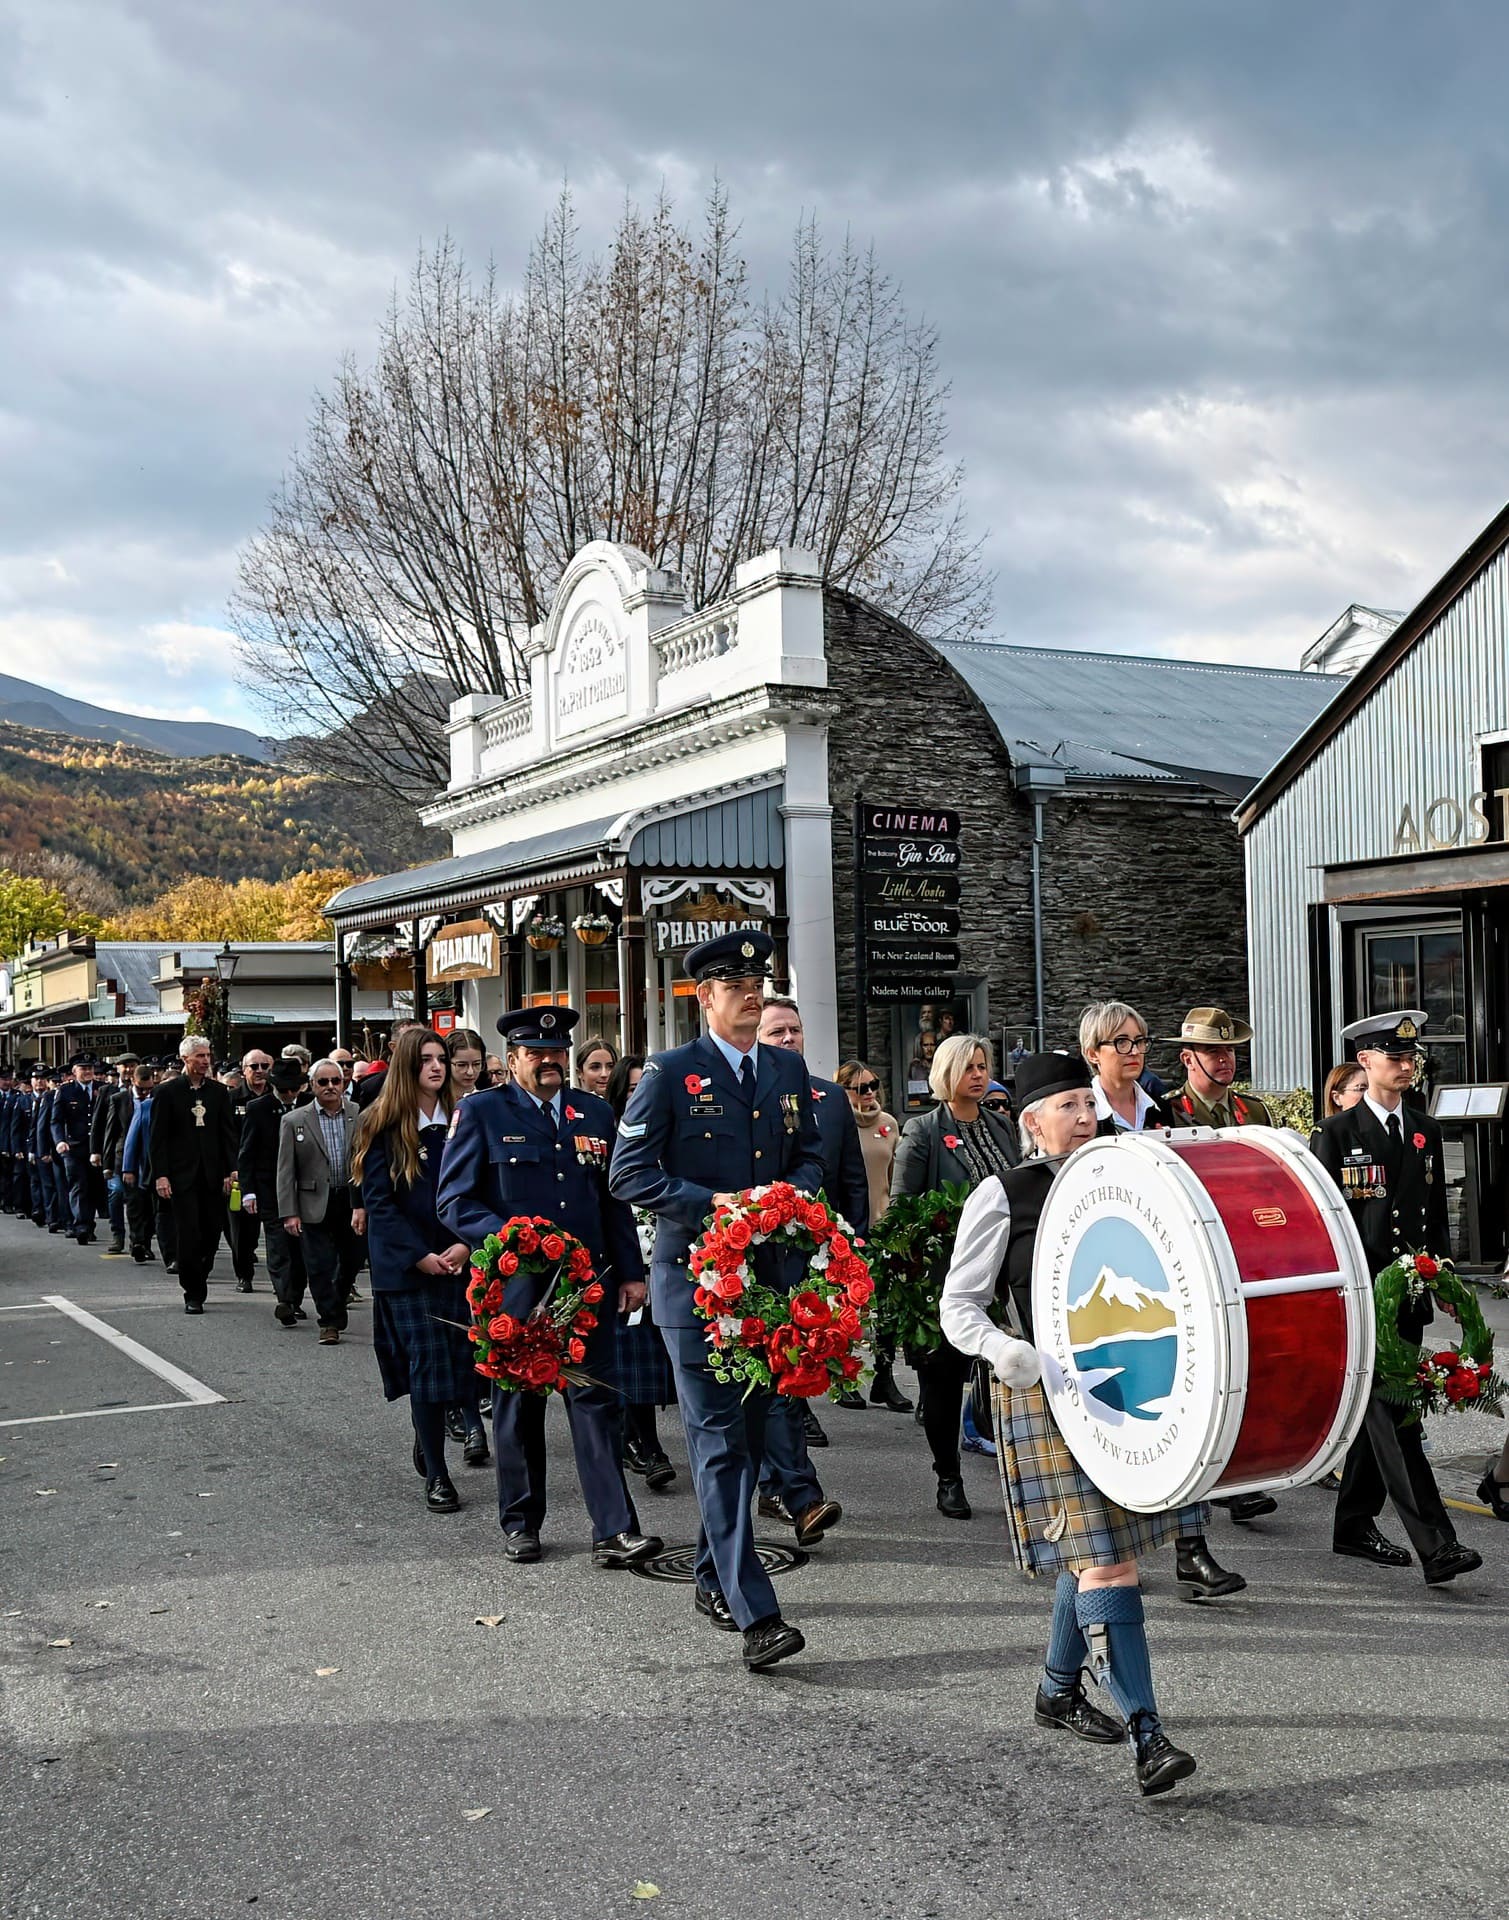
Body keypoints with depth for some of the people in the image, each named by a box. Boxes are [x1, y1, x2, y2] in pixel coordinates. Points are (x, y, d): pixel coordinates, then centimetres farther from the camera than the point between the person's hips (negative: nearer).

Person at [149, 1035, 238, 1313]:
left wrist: (231, 1170, -2)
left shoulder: (218, 1091, 9)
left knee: (211, 1234, 5)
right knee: (189, 1235, -6)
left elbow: (228, 1134, 9)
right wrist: (160, 1175, -9)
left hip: (213, 1175, 3)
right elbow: (158, 1138, -1)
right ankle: (193, 1293, 2)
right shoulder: (167, 1092, 0)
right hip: (182, 1175, -3)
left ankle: (198, 1282, 25)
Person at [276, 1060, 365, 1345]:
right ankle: (329, 1321, 9)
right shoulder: (293, 1121, 1)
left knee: (351, 1262, 12)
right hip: (315, 1206, -1)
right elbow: (286, 1171, 1)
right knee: (320, 1266, -2)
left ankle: (334, 1308, 36)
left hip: (354, 1203, 1)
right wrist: (289, 1213, -6)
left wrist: (363, 1205, -7)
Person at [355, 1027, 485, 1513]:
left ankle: (471, 1419, 27)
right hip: (407, 1266, -2)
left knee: (467, 1353, -5)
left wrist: (465, 1245, -8)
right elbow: (378, 1201, -5)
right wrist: (420, 1256, -12)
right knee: (427, 1360, -5)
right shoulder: (383, 1127, 0)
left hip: (460, 1259, 3)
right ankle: (435, 1474, 6)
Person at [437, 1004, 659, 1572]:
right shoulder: (481, 1112, 0)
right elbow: (454, 1202, -4)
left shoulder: (595, 1113, 12)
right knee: (518, 1404, 10)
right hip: (513, 1286, -2)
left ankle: (614, 1532, 0)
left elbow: (616, 1200, 15)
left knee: (598, 1401, -2)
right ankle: (520, 1522, 26)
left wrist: (630, 1272, 9)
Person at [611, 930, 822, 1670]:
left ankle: (714, 1579, 31)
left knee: (748, 1434, 14)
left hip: (769, 1276, 6)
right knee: (720, 1442, -8)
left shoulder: (789, 1071, 11)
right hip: (695, 1278, -5)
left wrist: (790, 1195, -5)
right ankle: (755, 1614, -10)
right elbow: (629, 1173, -8)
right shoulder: (670, 1073, -5)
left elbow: (810, 1158, 17)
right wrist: (713, 1204, -18)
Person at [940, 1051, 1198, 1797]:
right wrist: (1003, 1349, -24)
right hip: (1045, 1397, -6)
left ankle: (1059, 1689, 36)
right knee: (1104, 1562, -11)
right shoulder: (1003, 1196, -4)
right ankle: (1146, 1739, -10)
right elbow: (958, 1304, -5)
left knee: (1089, 1552, 16)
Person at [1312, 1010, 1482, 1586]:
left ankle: (1353, 1526, 26)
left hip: (1409, 1295, 6)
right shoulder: (1335, 1134, -5)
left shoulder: (1425, 1131, 13)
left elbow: (1437, 1212, 19)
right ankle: (1435, 1546, -13)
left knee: (1382, 1413, 14)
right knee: (1392, 1417, -10)